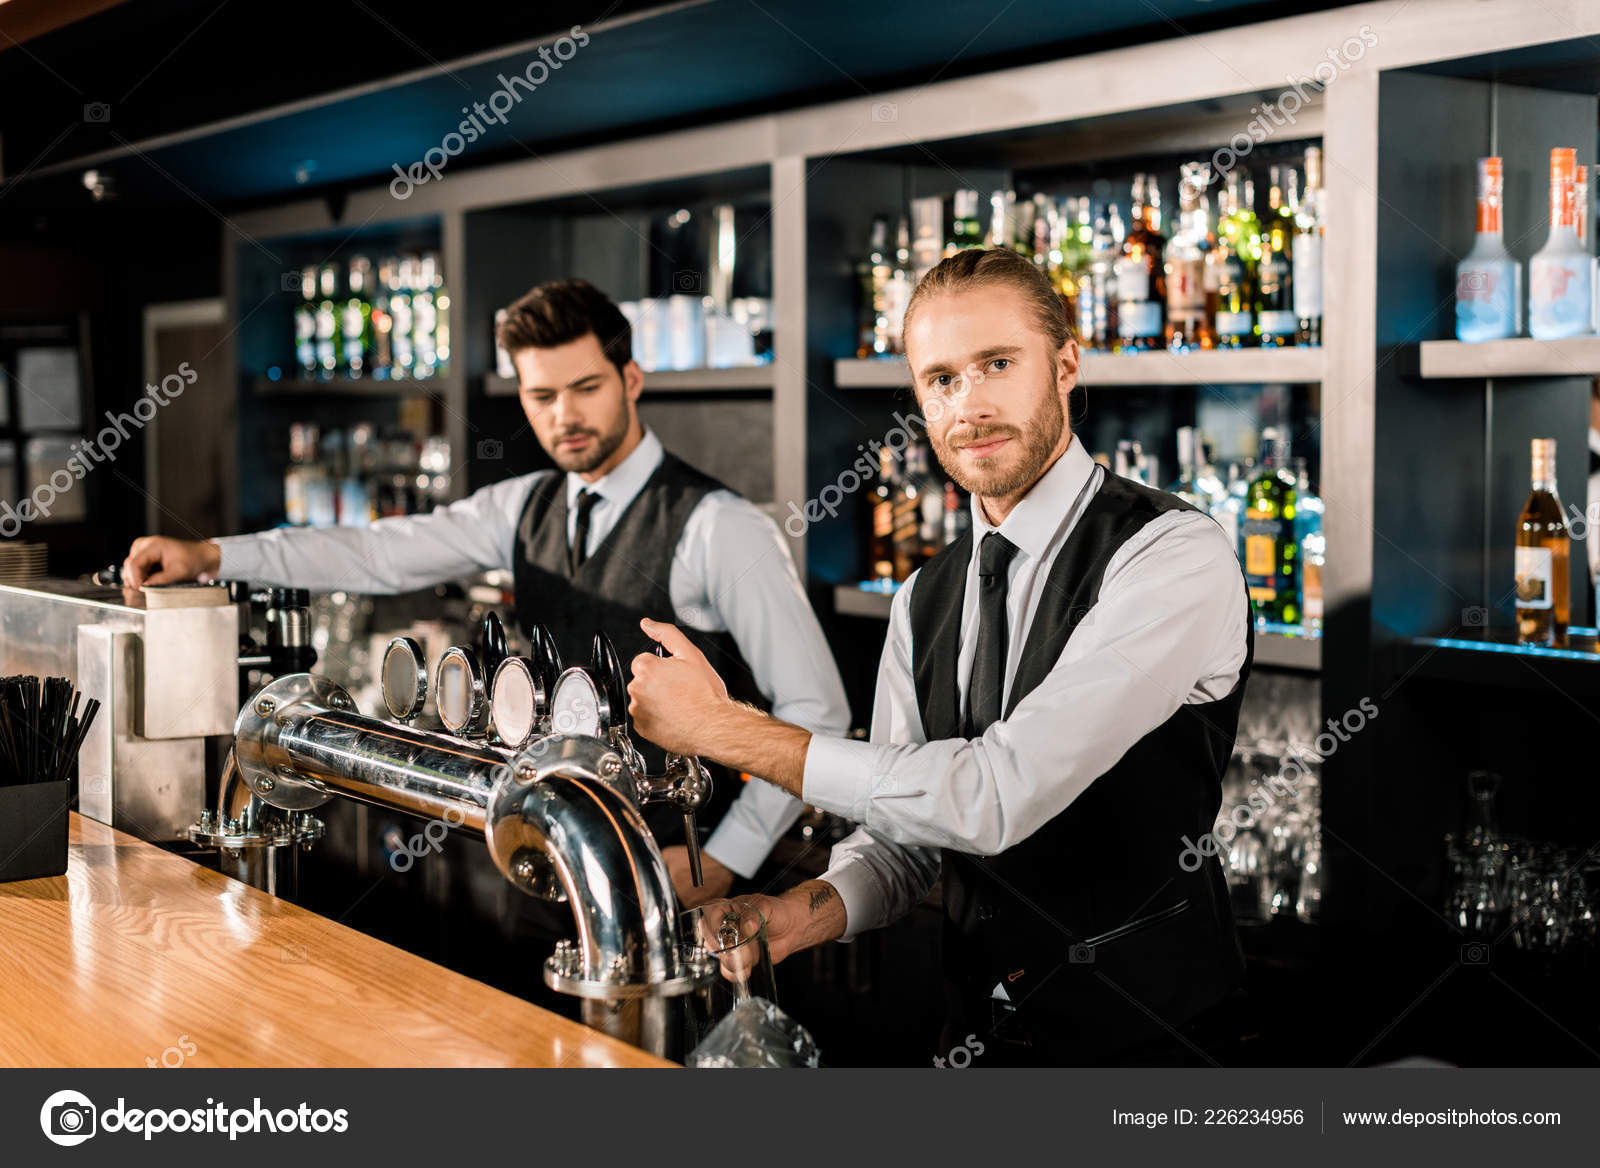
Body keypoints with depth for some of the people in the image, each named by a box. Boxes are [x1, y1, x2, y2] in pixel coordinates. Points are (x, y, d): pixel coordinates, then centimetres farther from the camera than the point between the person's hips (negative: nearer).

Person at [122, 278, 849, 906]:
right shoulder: (528, 508, 7)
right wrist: (209, 556, -10)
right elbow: (380, 555, 0)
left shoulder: (716, 527, -15)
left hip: (677, 871, -5)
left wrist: (728, 859, -16)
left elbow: (816, 709, -14)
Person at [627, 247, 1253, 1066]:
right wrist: (805, 914, -15)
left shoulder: (1175, 559, -16)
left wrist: (727, 728, -19)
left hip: (1140, 1039, -4)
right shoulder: (926, 602, 8)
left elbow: (997, 798, -25)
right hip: (975, 1031, 5)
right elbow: (901, 838, 8)